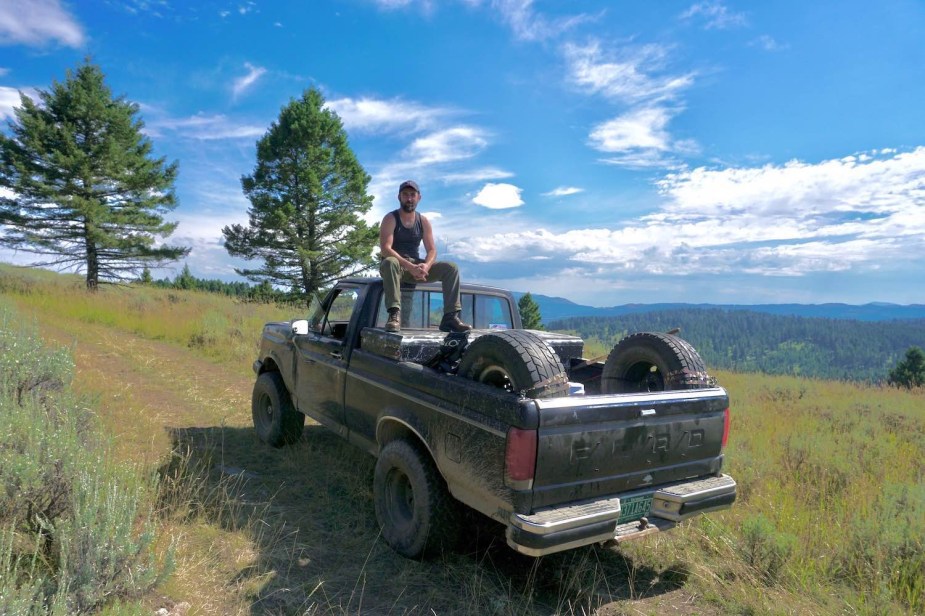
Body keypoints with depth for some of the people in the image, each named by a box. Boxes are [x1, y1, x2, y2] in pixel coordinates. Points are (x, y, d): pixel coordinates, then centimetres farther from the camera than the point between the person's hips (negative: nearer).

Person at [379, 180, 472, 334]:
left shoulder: (423, 221, 9)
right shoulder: (390, 219, -6)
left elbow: (432, 250, 3)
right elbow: (385, 249, -18)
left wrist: (426, 265, -21)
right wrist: (409, 267, -30)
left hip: (416, 266, 5)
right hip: (397, 265, -4)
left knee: (451, 268, -12)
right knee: (389, 262, -40)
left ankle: (451, 317, -19)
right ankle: (394, 314, -45)